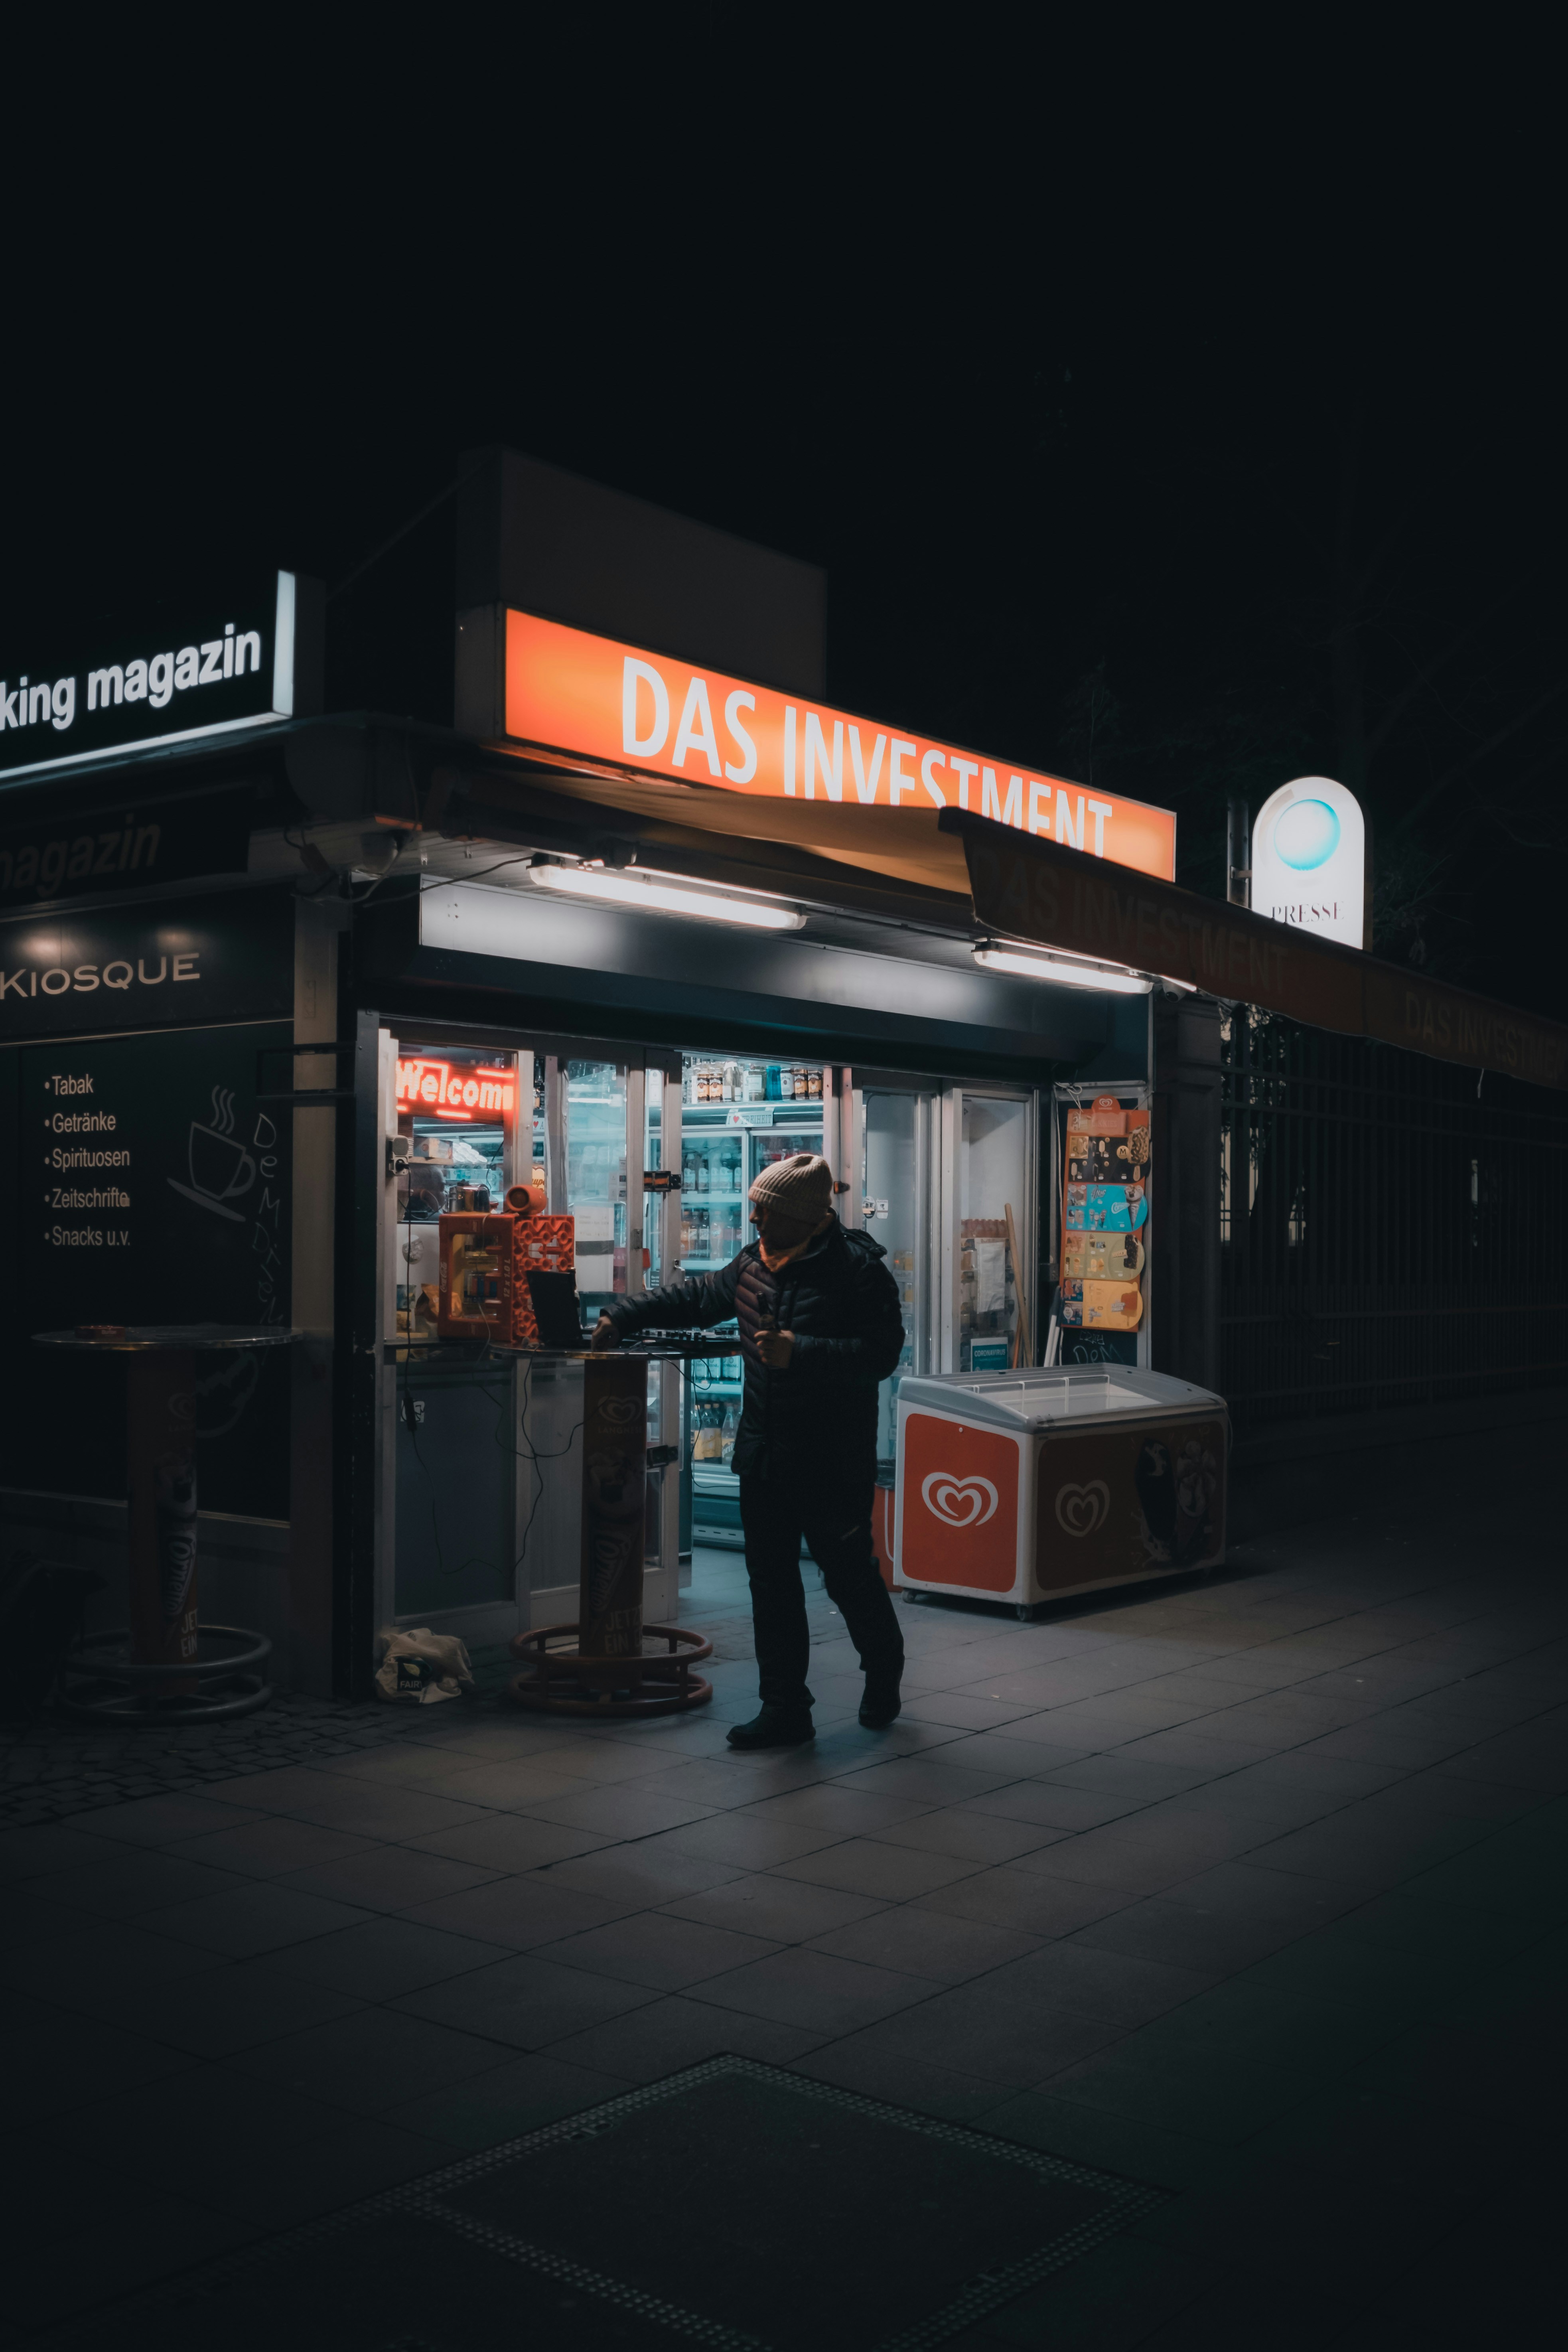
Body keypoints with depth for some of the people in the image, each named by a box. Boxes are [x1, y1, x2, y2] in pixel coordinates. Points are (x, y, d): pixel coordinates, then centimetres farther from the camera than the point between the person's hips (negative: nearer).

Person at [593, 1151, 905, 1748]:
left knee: (849, 1576, 6)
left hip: (833, 1459, -7)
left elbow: (880, 1353, -21)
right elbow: (696, 1299, 25)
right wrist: (623, 1317, 22)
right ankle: (785, 1710, 15)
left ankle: (884, 1671, 33)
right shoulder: (753, 1263, 9)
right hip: (763, 1454, 7)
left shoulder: (857, 1269, -13)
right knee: (771, 1581, 7)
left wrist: (800, 1353, -29)